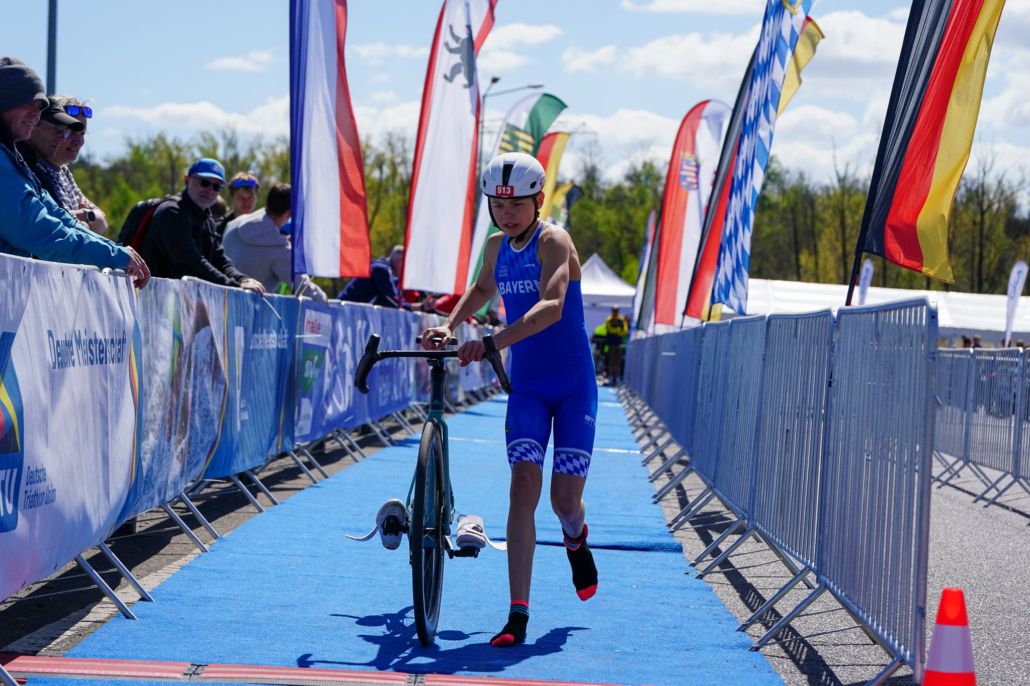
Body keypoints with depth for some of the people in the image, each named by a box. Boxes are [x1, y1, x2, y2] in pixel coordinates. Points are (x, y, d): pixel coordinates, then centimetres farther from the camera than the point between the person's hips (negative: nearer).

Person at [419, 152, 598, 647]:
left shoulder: (553, 241, -15)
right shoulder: (497, 247, 4)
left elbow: (551, 306, -33)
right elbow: (482, 290, 28)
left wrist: (494, 342, -44)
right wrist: (448, 326, 11)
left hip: (574, 386, -4)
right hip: (526, 384, 4)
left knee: (565, 501, -5)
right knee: (523, 486, -14)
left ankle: (576, 540, 36)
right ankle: (518, 615, -16)